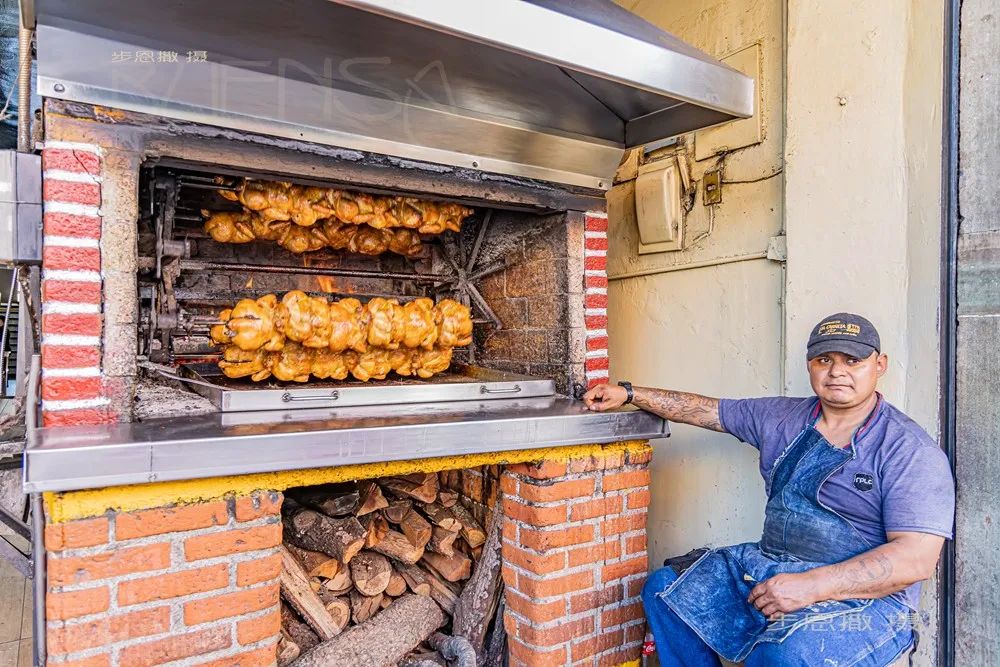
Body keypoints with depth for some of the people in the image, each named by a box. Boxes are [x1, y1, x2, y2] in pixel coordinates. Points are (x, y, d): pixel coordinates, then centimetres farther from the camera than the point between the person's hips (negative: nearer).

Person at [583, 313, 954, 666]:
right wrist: (629, 393, 11)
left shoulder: (910, 450, -11)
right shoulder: (783, 418, 8)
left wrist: (809, 586, -25)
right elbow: (706, 410, 15)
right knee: (665, 590, 3)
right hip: (768, 569, 7)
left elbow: (916, 558, -19)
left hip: (862, 599, -6)